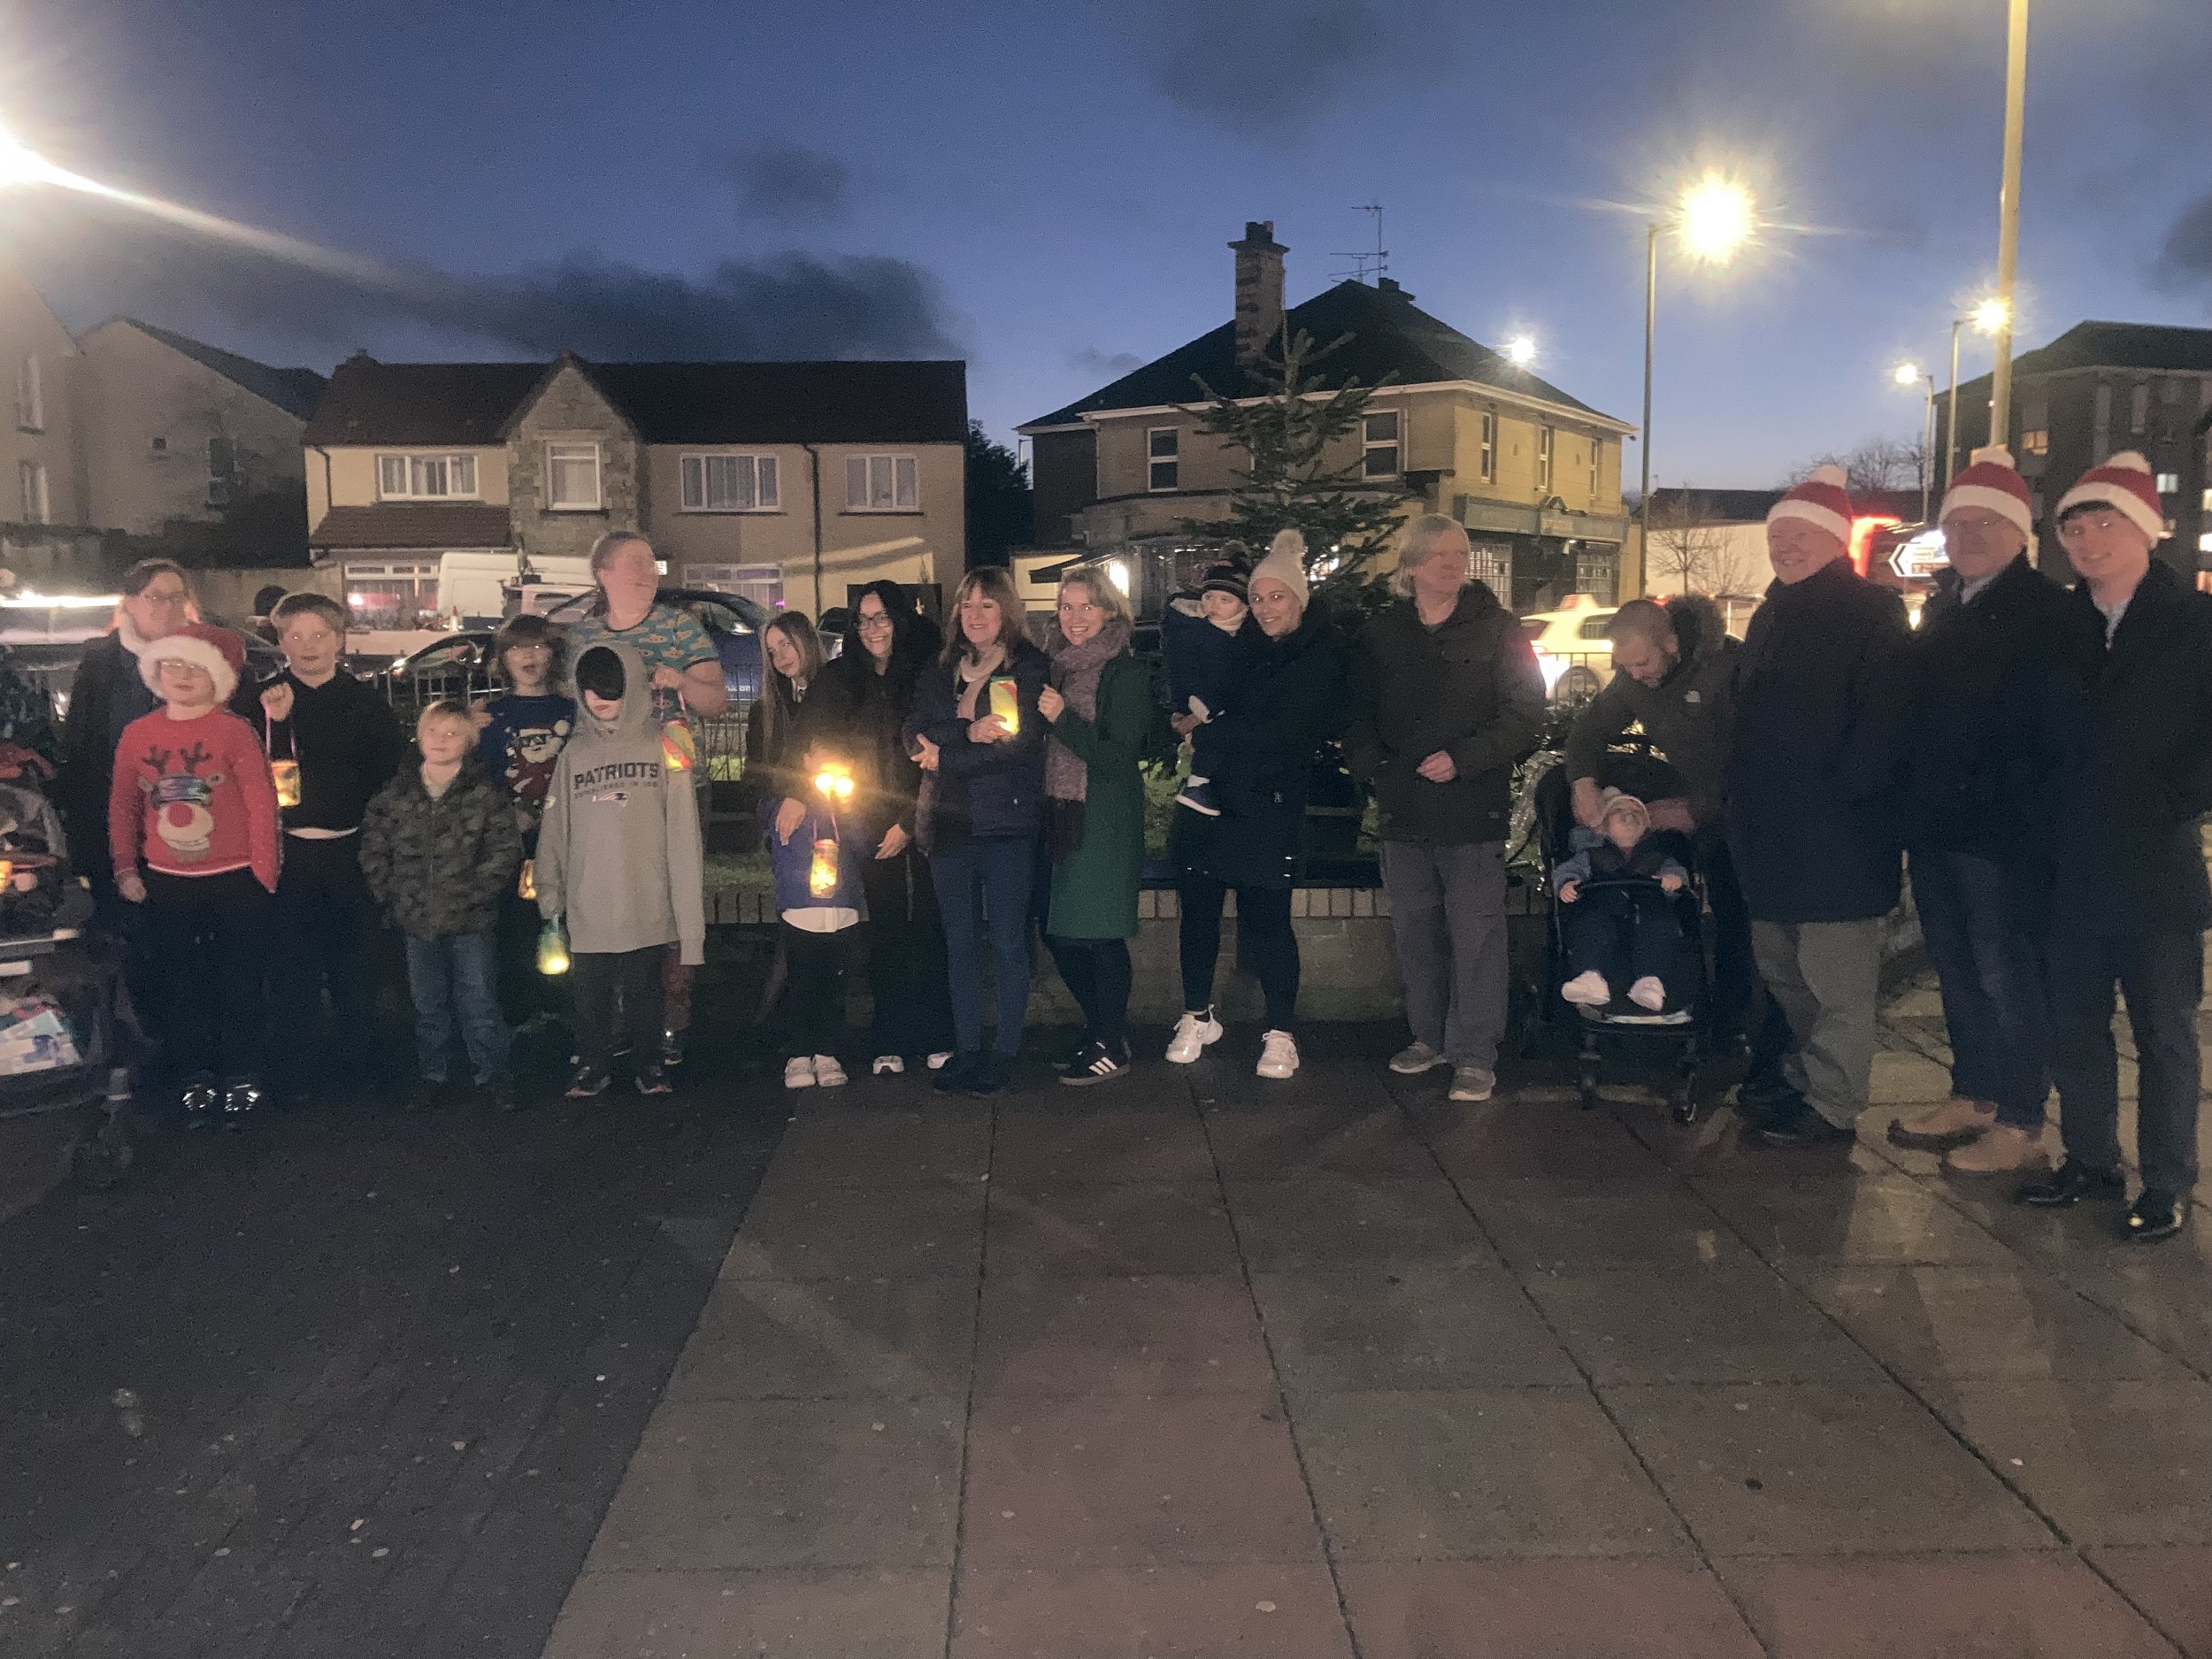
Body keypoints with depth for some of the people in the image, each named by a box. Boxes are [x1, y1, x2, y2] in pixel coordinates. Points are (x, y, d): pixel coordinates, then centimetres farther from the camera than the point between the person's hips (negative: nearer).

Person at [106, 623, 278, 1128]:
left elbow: (262, 804, -9)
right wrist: (124, 867, 5)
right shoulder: (137, 733, 2)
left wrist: (263, 873, -9)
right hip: (166, 882, 4)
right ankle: (198, 1079, 25)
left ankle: (241, 1079, 20)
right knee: (182, 984, 12)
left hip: (235, 879, -4)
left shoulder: (235, 732, -10)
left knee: (239, 983, 7)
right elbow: (123, 805, 9)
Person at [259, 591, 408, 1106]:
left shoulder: (364, 699, 5)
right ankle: (296, 1072, 13)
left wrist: (371, 819, -8)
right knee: (293, 964, 3)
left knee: (353, 960, 9)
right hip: (288, 851, 0)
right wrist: (273, 722, -18)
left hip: (351, 851, 1)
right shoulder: (265, 698, 3)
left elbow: (394, 767, 2)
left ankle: (360, 1063, 21)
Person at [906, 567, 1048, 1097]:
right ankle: (966, 1049, 17)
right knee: (959, 941, 9)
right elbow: (917, 735, 1)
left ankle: (1004, 1051, 10)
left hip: (1008, 820, -4)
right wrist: (969, 731, -17)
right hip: (949, 822, 5)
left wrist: (946, 753, -10)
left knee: (1007, 941, 0)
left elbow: (1020, 741, -12)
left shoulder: (1029, 668, 0)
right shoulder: (938, 672, 14)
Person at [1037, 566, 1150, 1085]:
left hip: (1106, 821, -7)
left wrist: (1063, 719, -22)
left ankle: (1111, 1048, 10)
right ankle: (1104, 1035, 25)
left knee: (1099, 934, -4)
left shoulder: (1126, 673, -9)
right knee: (1058, 932, 10)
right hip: (1061, 816, 7)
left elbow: (1121, 758, -15)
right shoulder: (1061, 670, 11)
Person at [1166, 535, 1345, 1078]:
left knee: (1265, 921, -3)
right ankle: (1197, 1017, 25)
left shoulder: (1323, 659, -3)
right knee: (1197, 910, 8)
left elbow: (1289, 737, -14)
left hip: (1268, 808, -5)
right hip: (1210, 797, 5)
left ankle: (1281, 1033, 11)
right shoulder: (1239, 647, 12)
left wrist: (1211, 727, -12)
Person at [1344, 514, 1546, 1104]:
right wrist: (1369, 763, -4)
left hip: (1473, 808, -4)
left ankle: (1475, 1054, 4)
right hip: (1403, 808, 4)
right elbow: (1357, 715, 14)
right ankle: (1430, 1036, 27)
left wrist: (1462, 759, -16)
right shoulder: (1380, 636, 9)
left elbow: (1524, 713, -6)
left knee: (1476, 931, -4)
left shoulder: (1496, 628, 0)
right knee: (1414, 928, 12)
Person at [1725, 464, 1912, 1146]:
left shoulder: (1869, 612, -9)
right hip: (1773, 831, 9)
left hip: (1837, 830, -9)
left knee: (1835, 977, -1)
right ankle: (1804, 1078, 32)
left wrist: (1837, 795, -22)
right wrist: (1743, 797, 14)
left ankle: (1833, 1105, 8)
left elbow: (1881, 721, -18)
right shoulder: (1772, 615, 17)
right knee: (1783, 969, 18)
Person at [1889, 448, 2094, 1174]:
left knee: (2006, 975, 0)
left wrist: (2025, 807, -19)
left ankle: (2020, 1125, 11)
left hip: (2004, 831, -7)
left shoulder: (2048, 614, -9)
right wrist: (1914, 797, 8)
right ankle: (1972, 1097, 30)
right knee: (1957, 970, 16)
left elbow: (2050, 728, -15)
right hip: (1935, 824, 7)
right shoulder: (1941, 605, 14)